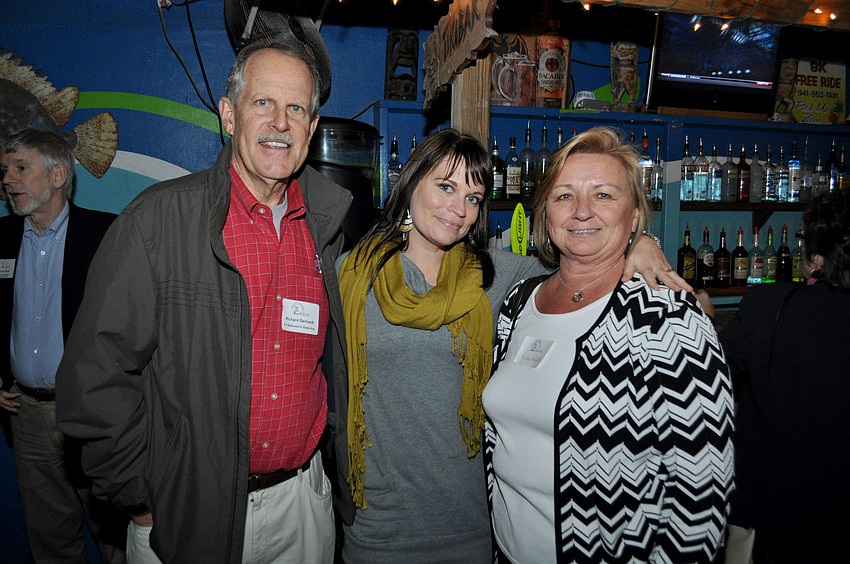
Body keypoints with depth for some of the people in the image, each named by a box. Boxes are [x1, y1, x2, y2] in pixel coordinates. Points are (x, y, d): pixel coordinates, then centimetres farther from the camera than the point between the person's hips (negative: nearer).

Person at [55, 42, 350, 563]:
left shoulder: (325, 229, 2)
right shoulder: (159, 219, -13)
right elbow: (98, 373, -12)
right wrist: (140, 501, -9)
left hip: (302, 500, 4)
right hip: (184, 514, -3)